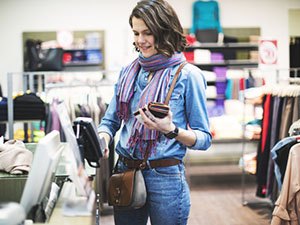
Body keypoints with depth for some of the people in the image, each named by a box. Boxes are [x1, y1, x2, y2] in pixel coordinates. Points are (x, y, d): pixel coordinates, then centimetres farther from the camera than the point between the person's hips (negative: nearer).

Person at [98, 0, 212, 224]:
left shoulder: (188, 75, -7)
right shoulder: (129, 72, 7)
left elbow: (204, 138, -6)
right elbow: (110, 121, 11)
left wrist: (171, 130, -23)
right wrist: (102, 141, -10)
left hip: (165, 176, -4)